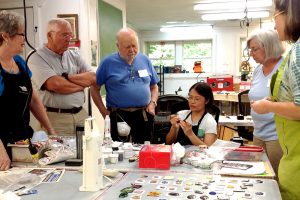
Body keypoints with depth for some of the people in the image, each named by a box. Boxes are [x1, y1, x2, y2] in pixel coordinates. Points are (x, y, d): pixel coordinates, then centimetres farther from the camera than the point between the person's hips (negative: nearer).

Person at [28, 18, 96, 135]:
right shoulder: (37, 58, -4)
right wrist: (82, 84, -4)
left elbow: (93, 78, 2)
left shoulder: (74, 56, 13)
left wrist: (67, 77, -10)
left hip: (81, 114, 5)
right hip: (55, 117, -5)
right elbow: (55, 85, -18)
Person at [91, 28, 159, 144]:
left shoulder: (145, 60, 8)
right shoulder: (108, 62, -2)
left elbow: (154, 86, 15)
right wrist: (104, 111, -5)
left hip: (144, 116, 3)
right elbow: (95, 88, 1)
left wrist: (152, 103, -1)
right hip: (119, 117, -3)